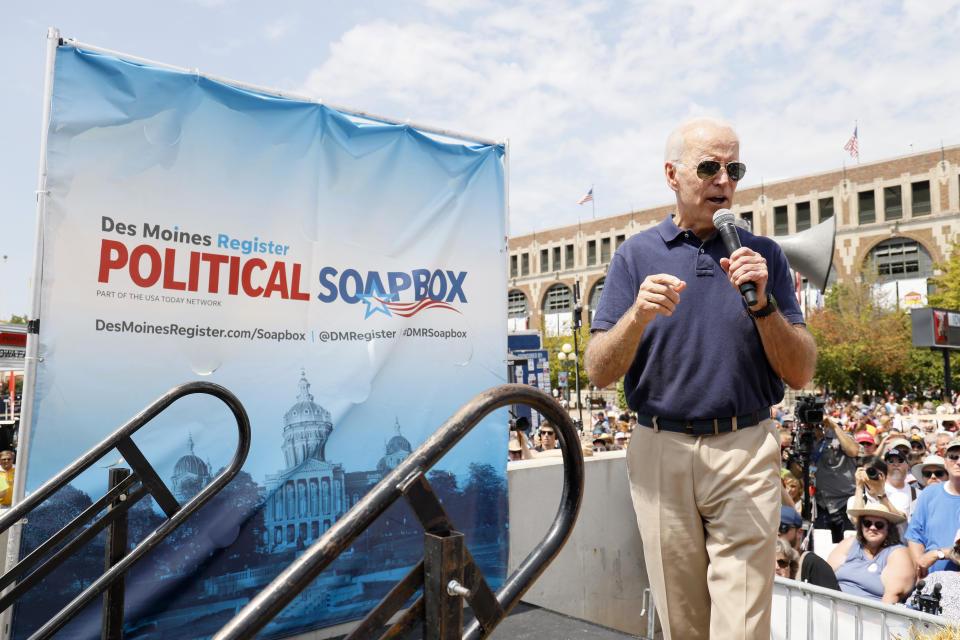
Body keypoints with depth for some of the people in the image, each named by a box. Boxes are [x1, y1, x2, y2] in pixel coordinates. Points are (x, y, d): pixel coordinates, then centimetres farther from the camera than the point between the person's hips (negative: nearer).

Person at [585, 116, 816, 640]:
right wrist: (639, 315, -21)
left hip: (746, 450, 0)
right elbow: (599, 372, -3)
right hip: (661, 453, 0)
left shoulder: (763, 255, 6)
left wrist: (762, 303, -15)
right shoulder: (636, 255, 4)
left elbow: (801, 374, 1)